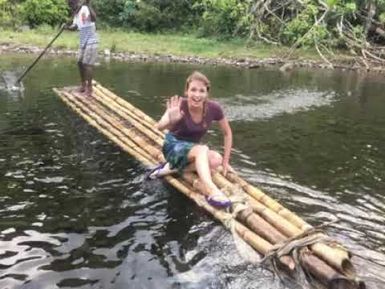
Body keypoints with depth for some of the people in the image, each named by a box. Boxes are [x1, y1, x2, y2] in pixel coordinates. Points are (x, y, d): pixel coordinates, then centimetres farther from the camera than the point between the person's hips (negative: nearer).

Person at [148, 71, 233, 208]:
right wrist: (171, 121, -63)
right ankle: (211, 191, -49)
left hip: (193, 149, 5)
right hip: (174, 146, -5)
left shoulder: (213, 108, -17)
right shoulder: (179, 105, -25)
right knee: (202, 149, -34)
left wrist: (225, 161, -6)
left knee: (216, 160, -25)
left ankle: (172, 168, -10)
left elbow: (227, 133, -3)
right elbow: (159, 126, -41)